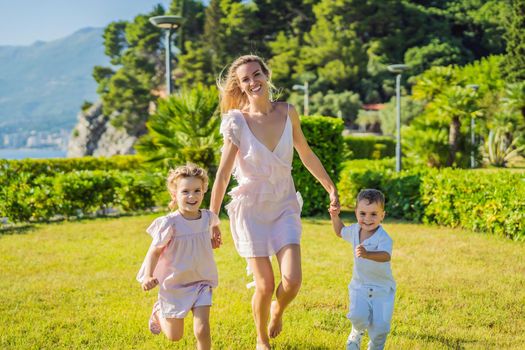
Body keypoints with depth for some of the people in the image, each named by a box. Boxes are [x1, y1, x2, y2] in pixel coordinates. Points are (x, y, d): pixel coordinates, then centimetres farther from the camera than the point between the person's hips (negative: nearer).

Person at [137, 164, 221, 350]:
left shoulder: (207, 218, -5)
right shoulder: (170, 223, -21)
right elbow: (154, 251, -16)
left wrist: (212, 243, 3)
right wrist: (148, 276, -28)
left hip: (201, 282, 2)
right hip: (174, 285, -2)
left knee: (202, 329, -14)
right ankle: (159, 312, 47)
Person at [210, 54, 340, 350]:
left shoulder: (288, 113, -4)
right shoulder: (237, 122, -13)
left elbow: (306, 155, 10)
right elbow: (223, 175, -10)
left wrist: (331, 188, 13)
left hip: (285, 206, 3)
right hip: (251, 209, -2)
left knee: (292, 281, -10)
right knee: (265, 286, -2)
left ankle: (277, 311, 27)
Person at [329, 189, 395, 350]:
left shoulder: (383, 238, -20)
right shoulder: (354, 231, 1)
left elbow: (385, 256, -41)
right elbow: (340, 231, 25)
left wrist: (367, 254, -57)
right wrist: (335, 217, 9)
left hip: (382, 288, -3)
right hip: (360, 285, 3)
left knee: (380, 326, -7)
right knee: (358, 317, -19)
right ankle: (356, 333, 17)